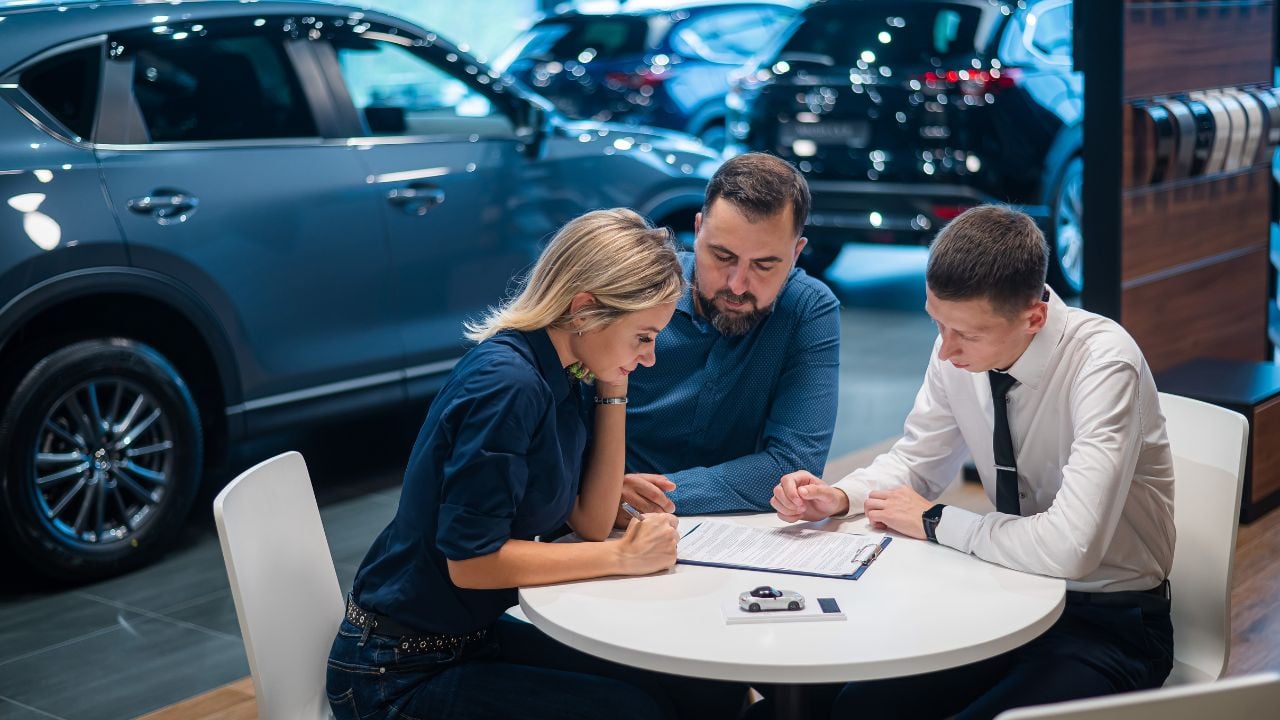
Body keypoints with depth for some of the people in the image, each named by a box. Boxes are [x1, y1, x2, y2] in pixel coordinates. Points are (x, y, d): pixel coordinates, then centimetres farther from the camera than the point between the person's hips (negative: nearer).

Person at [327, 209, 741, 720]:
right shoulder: (507, 385, -25)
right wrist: (623, 557, -18)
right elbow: (471, 559, -25)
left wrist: (613, 390, -3)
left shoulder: (555, 379, 2)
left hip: (472, 636, 8)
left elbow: (590, 521, 3)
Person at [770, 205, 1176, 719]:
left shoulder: (1103, 362, -26)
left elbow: (1068, 548, -35)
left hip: (1109, 622, -5)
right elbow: (918, 460, 9)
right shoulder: (958, 347, -8)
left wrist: (935, 523, -21)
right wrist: (839, 497, -11)